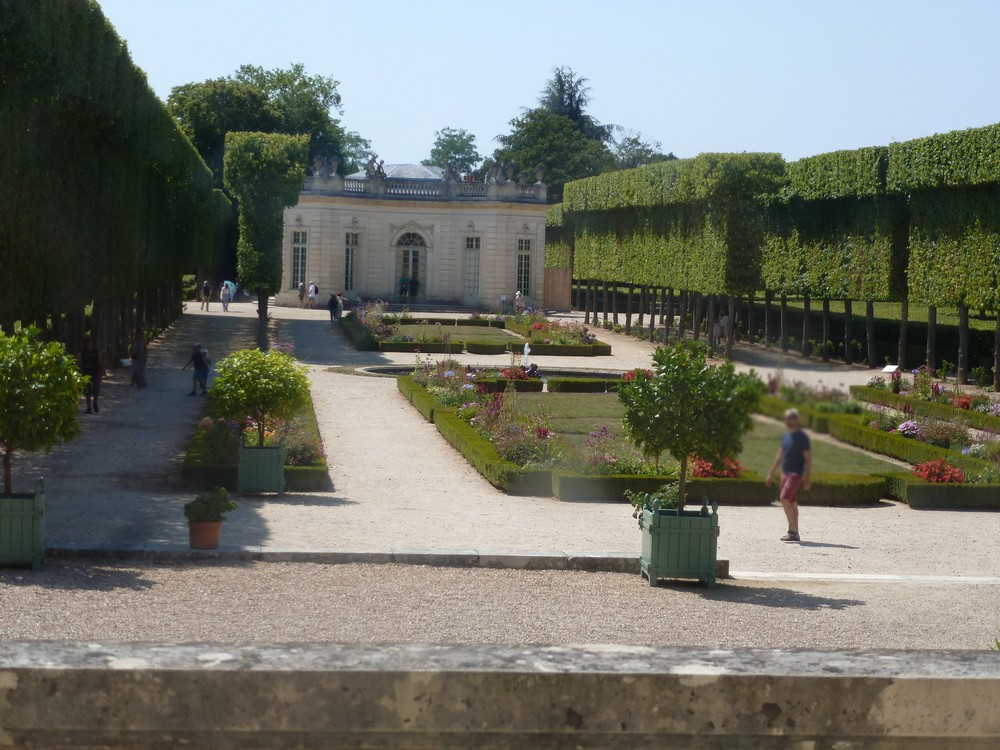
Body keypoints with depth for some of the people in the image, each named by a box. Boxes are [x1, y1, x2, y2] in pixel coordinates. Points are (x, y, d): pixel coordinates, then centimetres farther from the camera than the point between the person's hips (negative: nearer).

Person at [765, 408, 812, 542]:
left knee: (785, 498, -19)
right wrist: (771, 474, 20)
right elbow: (779, 456, 22)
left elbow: (808, 459, -11)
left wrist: (808, 479, -16)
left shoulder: (802, 437, -9)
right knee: (792, 502, 9)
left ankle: (792, 530, -15)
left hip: (796, 474, -8)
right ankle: (794, 533, 13)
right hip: (785, 473, 8)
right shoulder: (785, 436, 14)